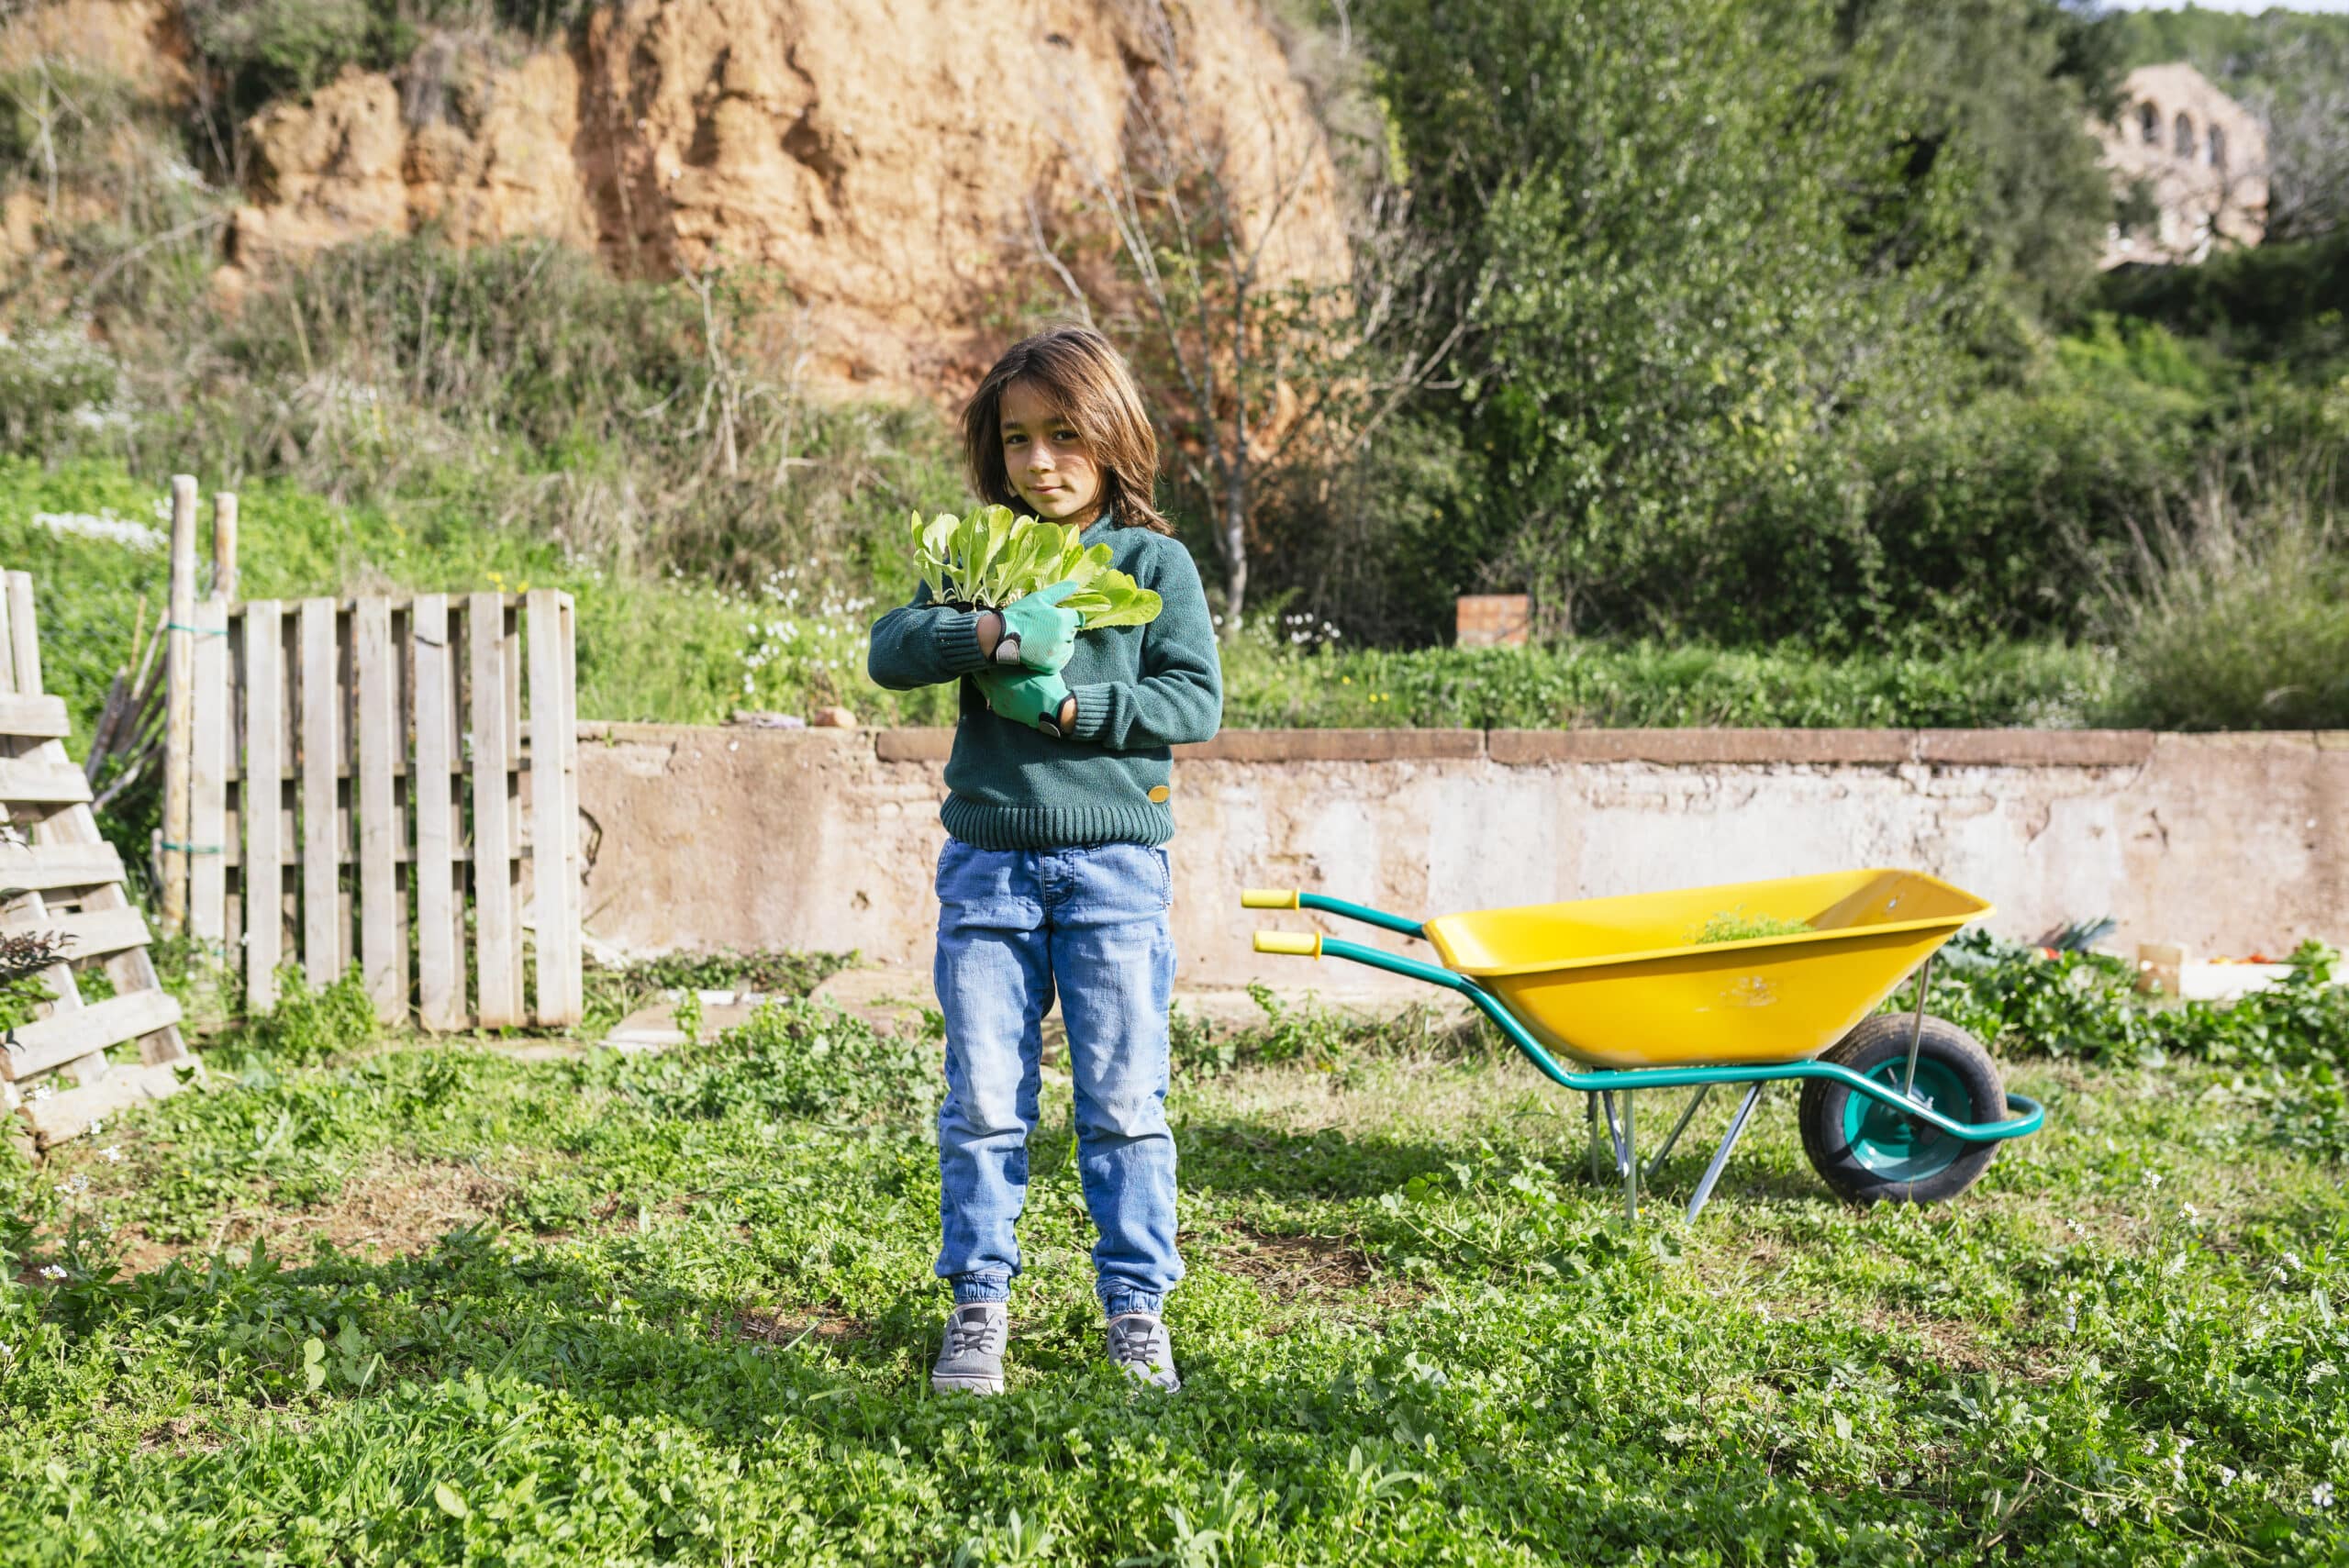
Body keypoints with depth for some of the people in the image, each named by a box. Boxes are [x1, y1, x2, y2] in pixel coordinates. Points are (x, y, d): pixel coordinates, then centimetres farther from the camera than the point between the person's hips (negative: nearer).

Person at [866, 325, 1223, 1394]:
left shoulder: (1153, 562, 4)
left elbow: (1195, 700, -4)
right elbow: (890, 649, -4)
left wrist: (1068, 706, -15)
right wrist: (996, 636, -21)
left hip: (1116, 862, -1)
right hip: (987, 857, 2)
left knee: (1124, 1098, 3)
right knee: (982, 1096, 3)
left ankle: (1137, 1305, 14)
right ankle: (978, 1302, 13)